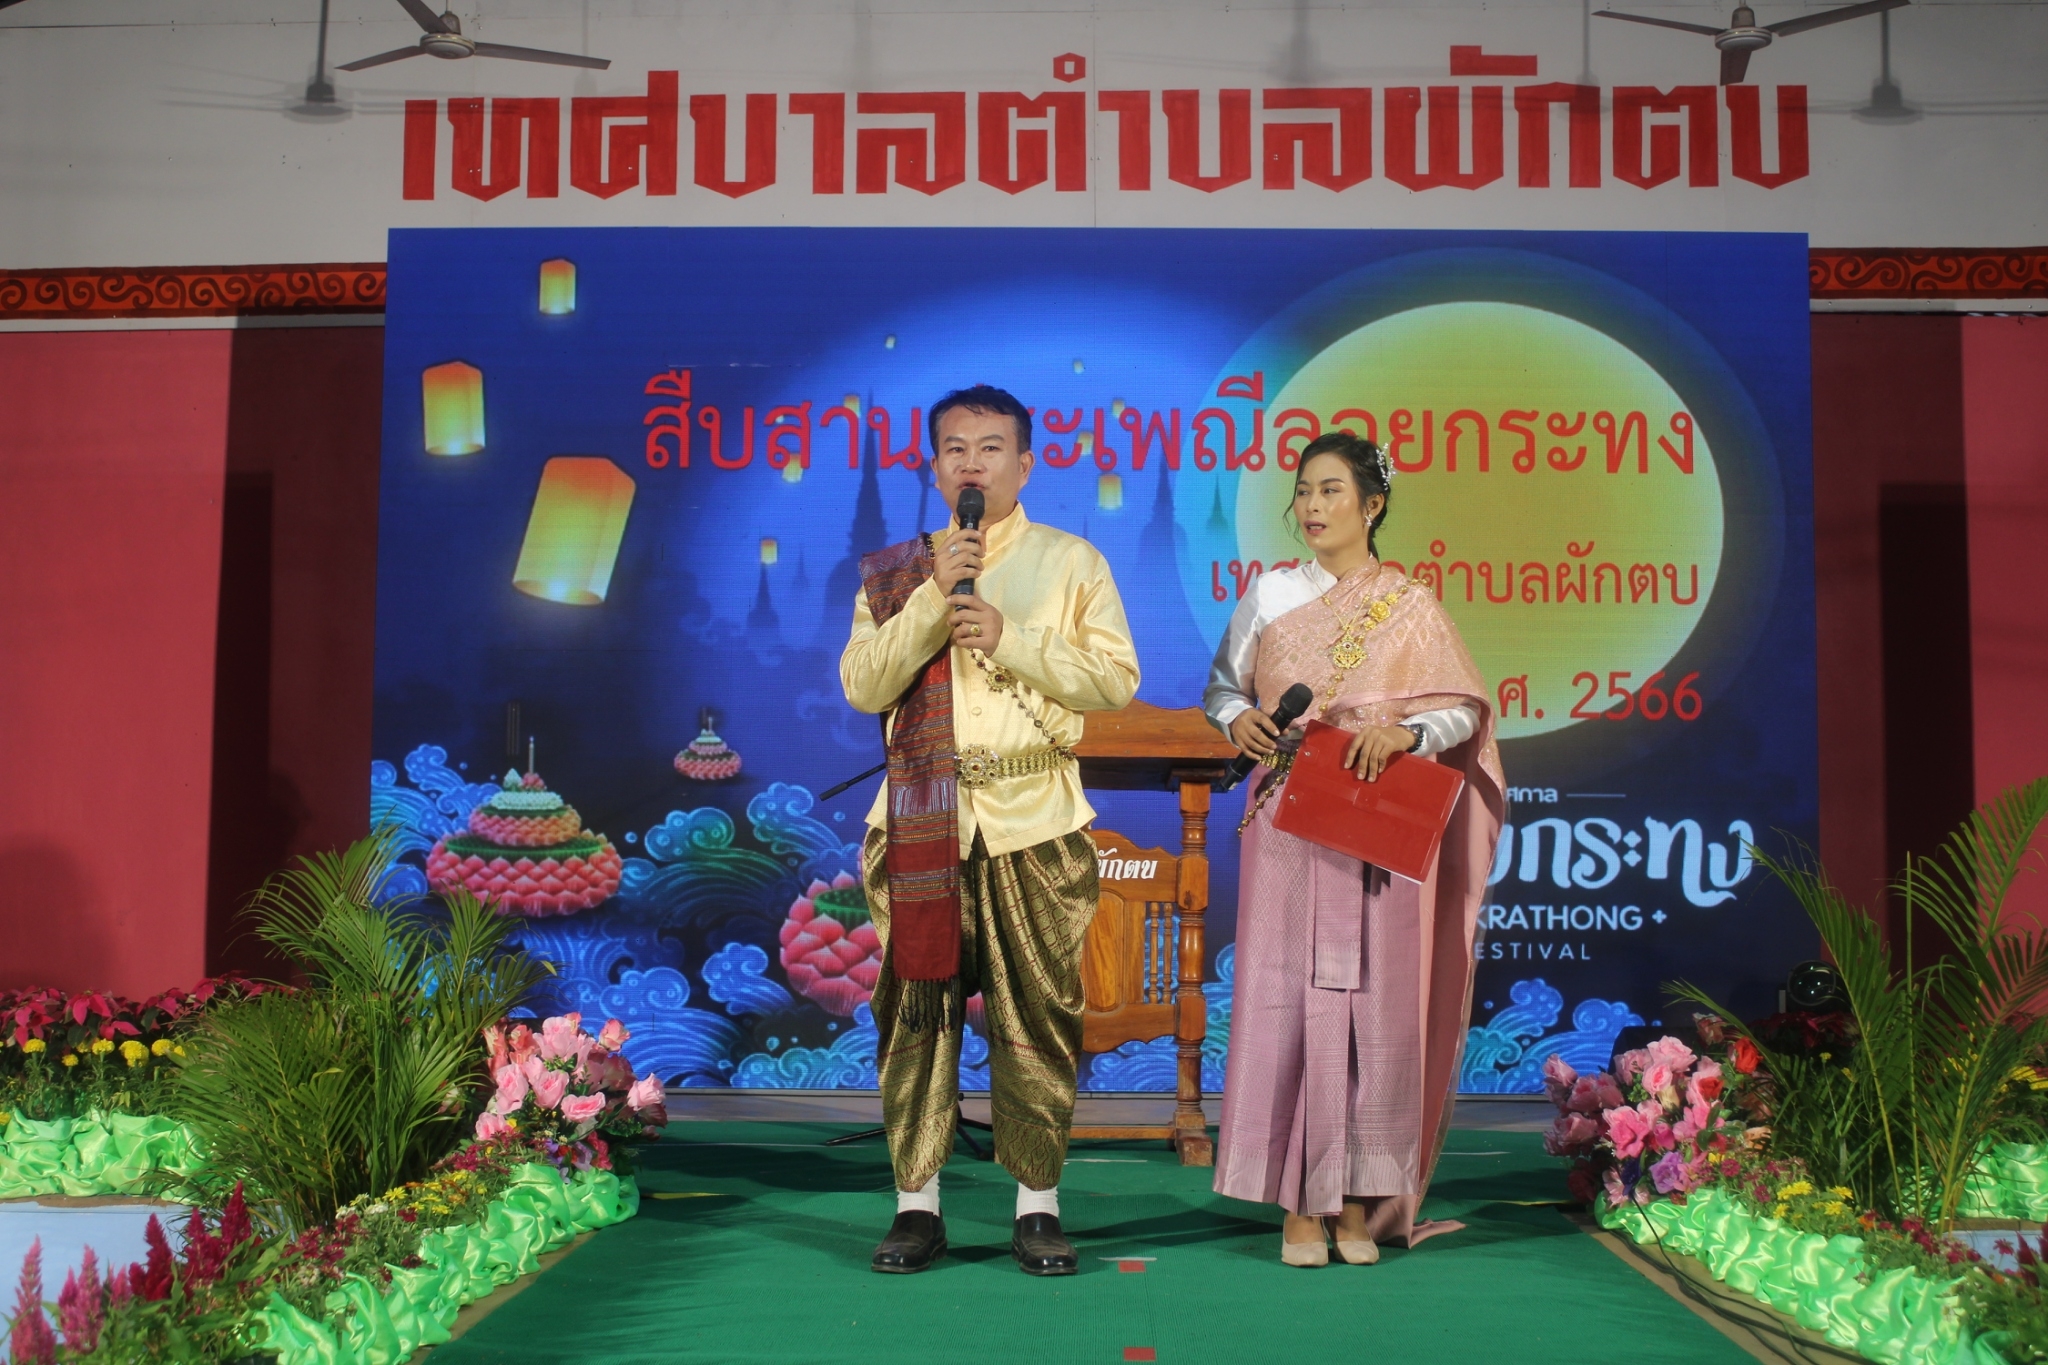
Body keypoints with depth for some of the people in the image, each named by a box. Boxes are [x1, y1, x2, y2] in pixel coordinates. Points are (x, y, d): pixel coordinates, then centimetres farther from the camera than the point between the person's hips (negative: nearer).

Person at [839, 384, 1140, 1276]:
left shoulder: (1071, 563, 8)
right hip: (923, 820, 1)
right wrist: (933, 599, -9)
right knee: (917, 1009, 2)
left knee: (1038, 1014, 0)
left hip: (1034, 823, -1)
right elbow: (863, 686, 1)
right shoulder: (896, 573, 12)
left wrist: (1011, 638, -12)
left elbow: (1116, 678, -1)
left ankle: (1037, 1207, 11)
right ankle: (918, 1205, 12)